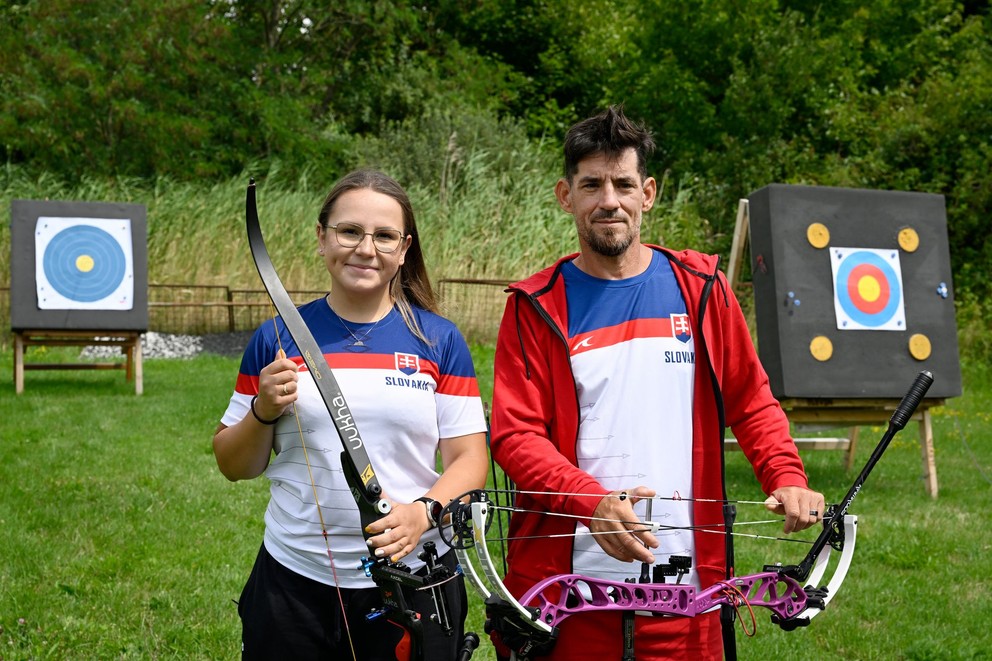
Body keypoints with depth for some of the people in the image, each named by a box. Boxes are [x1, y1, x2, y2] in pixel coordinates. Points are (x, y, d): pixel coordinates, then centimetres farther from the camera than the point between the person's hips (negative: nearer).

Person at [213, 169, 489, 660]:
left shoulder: (439, 341, 0)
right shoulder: (277, 339, 2)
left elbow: (468, 459, -2)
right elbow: (233, 466, 7)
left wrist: (425, 511, -20)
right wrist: (264, 412, -11)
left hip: (413, 580, 0)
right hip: (294, 585, 1)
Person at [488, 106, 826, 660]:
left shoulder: (701, 287, 7)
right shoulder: (537, 307, 1)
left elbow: (752, 402, 11)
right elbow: (515, 434, -6)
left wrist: (788, 478, -6)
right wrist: (595, 502, -21)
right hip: (568, 579, -1)